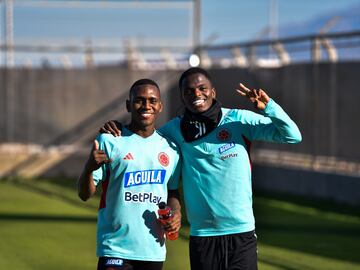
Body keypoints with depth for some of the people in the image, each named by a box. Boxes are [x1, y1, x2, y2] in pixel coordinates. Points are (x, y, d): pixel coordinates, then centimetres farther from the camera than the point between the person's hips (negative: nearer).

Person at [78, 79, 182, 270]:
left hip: (154, 250, 5)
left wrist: (176, 212, -2)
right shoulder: (109, 141, -4)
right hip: (115, 249, -5)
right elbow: (84, 194, -5)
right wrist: (89, 168, -26)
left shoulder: (169, 148, 9)